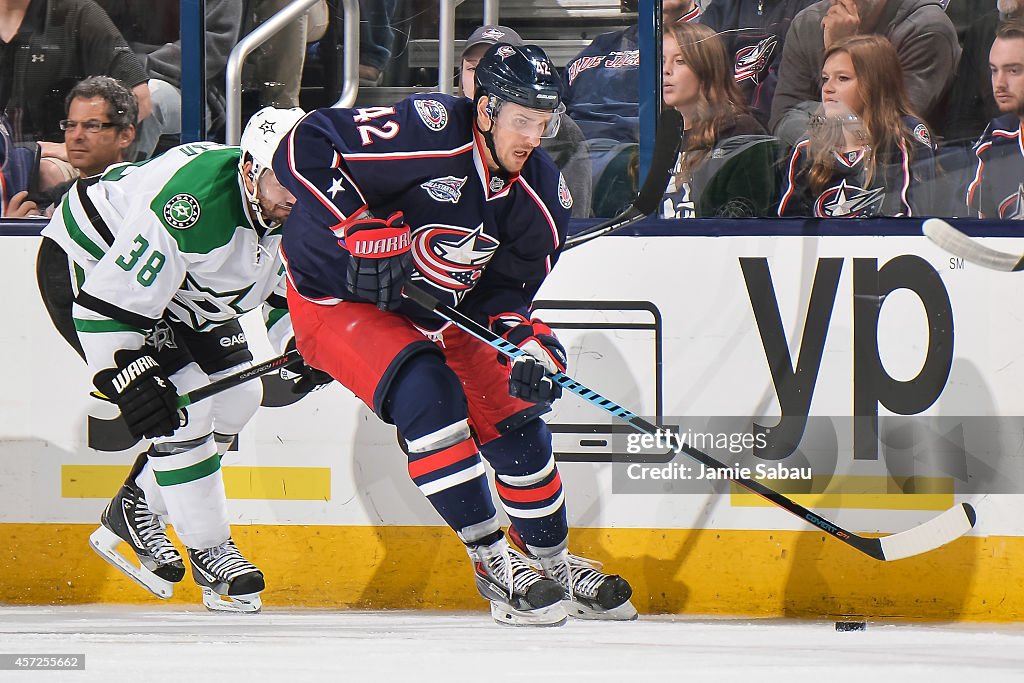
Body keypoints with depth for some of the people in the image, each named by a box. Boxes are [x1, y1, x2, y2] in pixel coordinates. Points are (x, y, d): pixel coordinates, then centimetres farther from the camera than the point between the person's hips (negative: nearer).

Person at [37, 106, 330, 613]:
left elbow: (287, 285, 6)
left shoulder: (290, 206, -12)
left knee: (239, 396, 8)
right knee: (185, 405, -19)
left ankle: (132, 514, 19)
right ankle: (209, 552, -4)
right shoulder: (195, 205, -39)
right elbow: (109, 300, -36)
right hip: (88, 267, -10)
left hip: (179, 284, 10)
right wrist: (129, 377, -37)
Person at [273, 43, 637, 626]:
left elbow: (506, 289, -1)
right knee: (427, 394, -28)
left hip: (436, 311, 7)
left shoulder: (542, 195, -8)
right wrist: (362, 231, -38)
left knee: (515, 417, 4)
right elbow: (304, 150, -33)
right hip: (336, 298, -7)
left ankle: (555, 565, 26)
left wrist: (528, 348, -21)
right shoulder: (430, 132, -31)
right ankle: (493, 565, -17)